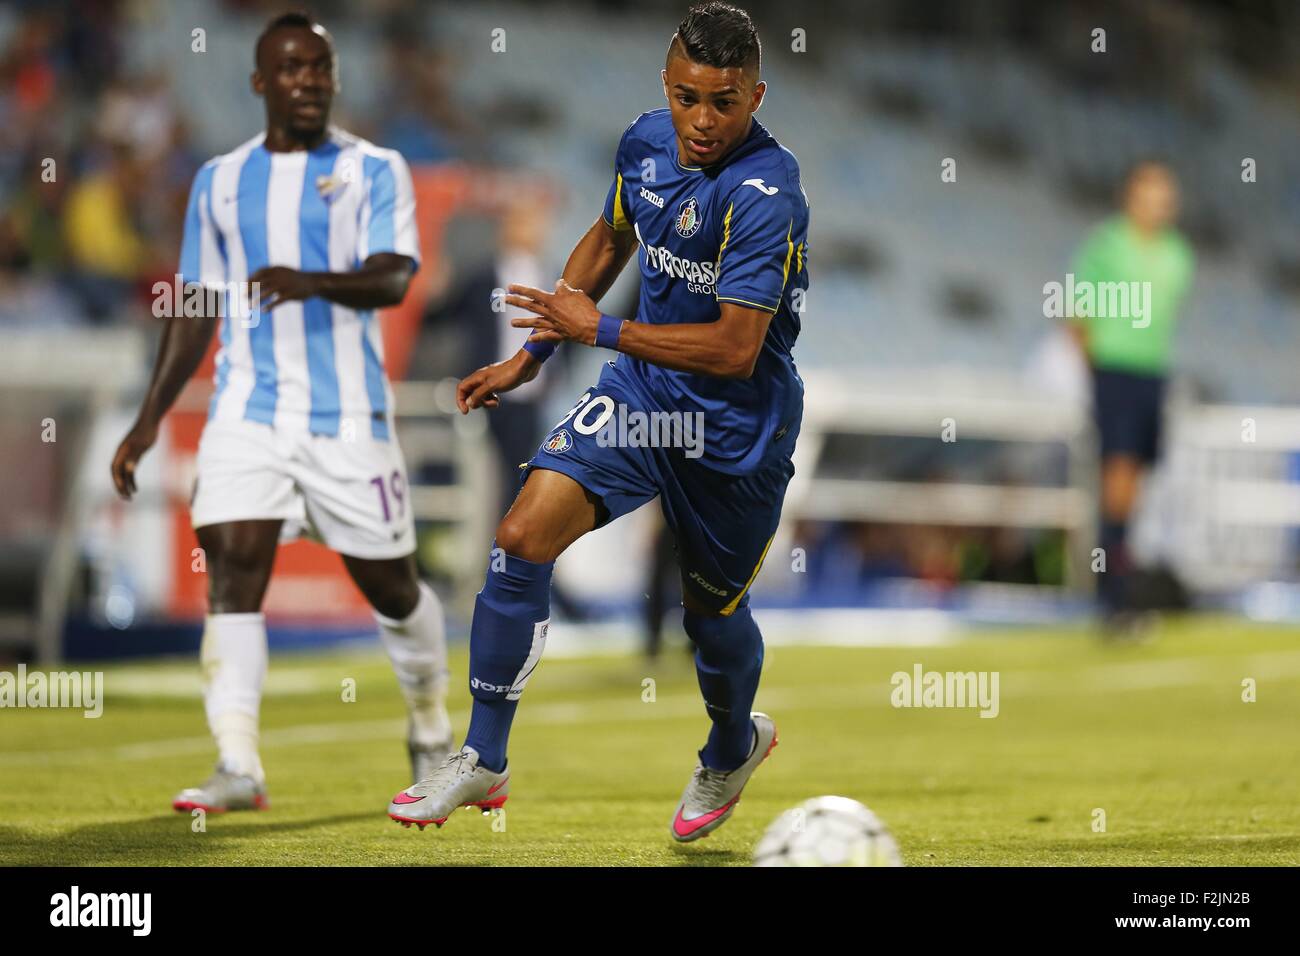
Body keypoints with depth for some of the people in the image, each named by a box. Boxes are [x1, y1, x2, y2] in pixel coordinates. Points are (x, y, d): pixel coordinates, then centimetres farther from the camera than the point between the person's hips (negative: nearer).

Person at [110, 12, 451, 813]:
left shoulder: (374, 170, 0)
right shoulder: (221, 182, 11)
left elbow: (393, 278, -15)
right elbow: (197, 307, 16)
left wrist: (311, 283, -35)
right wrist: (151, 419, 11)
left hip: (349, 415, -2)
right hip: (248, 411, 2)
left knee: (389, 584, 6)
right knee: (233, 567, -15)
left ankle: (431, 727, 33)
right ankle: (238, 768, -19)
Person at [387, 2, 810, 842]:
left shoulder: (766, 192, -26)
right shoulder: (647, 143, -3)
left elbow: (735, 349, -28)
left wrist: (598, 330, -20)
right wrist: (533, 354, 19)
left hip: (736, 426, -5)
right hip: (645, 386, 5)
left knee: (712, 613, 13)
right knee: (521, 538, -14)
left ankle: (734, 747, 48)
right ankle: (483, 763, -4)